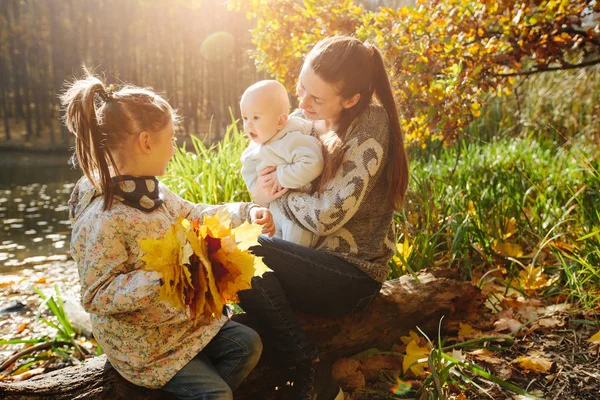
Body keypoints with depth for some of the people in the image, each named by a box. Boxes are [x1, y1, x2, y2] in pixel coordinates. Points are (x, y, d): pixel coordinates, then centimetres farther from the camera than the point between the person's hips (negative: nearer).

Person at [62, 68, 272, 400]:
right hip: (140, 344, -8)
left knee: (248, 344, 8)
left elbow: (195, 214, 13)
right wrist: (163, 274, -37)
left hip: (179, 318, 8)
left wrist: (246, 212, 3)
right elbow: (96, 296, -26)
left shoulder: (151, 192, -2)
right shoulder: (103, 219, -29)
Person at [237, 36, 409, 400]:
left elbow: (329, 214, -25)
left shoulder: (371, 123, -18)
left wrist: (274, 196, -10)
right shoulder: (305, 117, 2)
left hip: (352, 274, -8)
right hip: (314, 258, 8)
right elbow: (265, 171, 13)